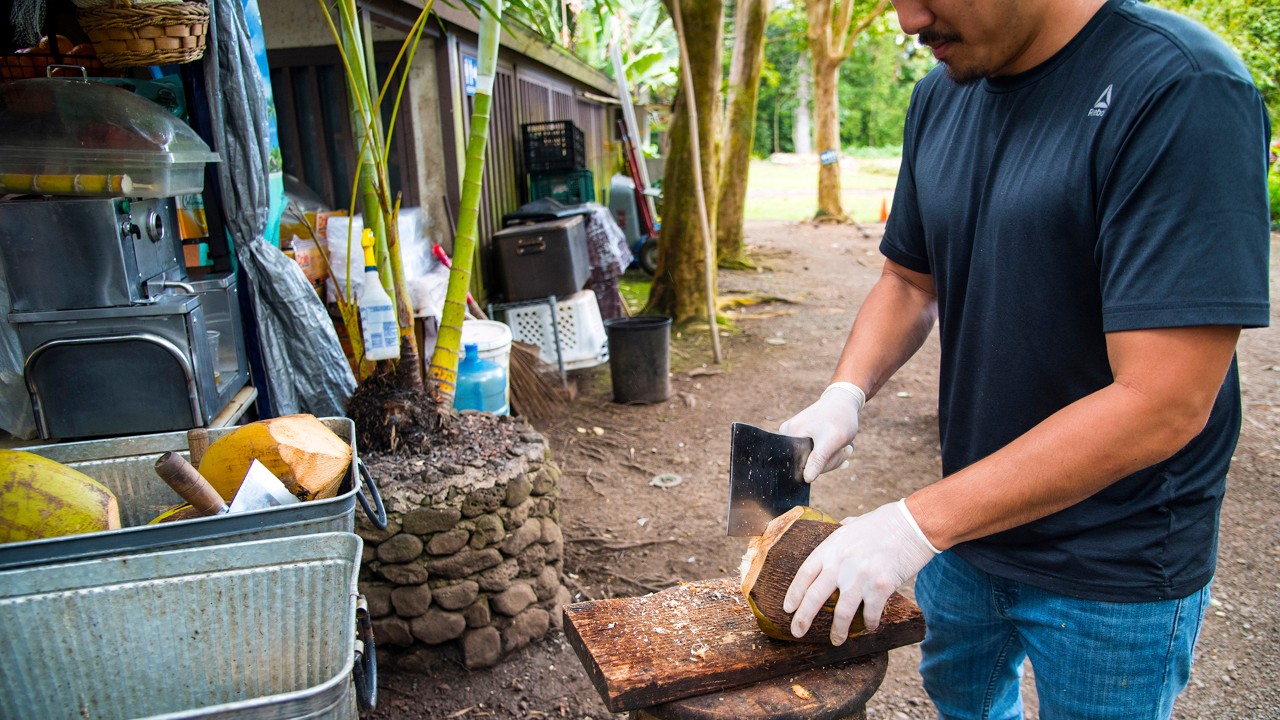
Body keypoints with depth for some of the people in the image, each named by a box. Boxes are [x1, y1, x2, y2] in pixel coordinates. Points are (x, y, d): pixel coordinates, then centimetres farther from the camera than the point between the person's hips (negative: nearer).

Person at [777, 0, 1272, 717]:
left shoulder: (1187, 92, -23)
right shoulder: (941, 97, -1)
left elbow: (1163, 405, -28)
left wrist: (919, 522, -27)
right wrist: (845, 395, -10)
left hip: (1115, 570, -6)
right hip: (965, 524, 6)